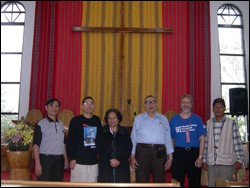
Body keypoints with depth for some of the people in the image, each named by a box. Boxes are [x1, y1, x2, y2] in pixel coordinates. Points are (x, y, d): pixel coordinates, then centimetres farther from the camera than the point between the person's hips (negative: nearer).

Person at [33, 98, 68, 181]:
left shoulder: (61, 124, 12)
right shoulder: (41, 124, -5)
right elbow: (36, 145, -8)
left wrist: (65, 159, 12)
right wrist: (37, 164, -14)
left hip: (59, 160, 5)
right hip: (45, 159, -5)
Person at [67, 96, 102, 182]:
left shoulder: (97, 120, 8)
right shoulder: (75, 120, -2)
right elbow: (70, 141, -3)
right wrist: (71, 158, -8)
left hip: (94, 162, 4)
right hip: (78, 161, -3)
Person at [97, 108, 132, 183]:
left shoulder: (125, 132, 8)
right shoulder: (102, 132, 6)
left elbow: (128, 149, 2)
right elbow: (100, 150, 0)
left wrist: (119, 160, -10)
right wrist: (110, 160, -12)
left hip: (122, 166, 1)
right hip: (105, 167, -1)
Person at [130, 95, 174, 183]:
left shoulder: (163, 119, 12)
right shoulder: (138, 118, 9)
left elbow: (168, 139, 9)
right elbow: (133, 138, 7)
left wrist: (170, 157, 4)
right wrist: (132, 156, 2)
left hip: (159, 152, 1)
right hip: (143, 151, -1)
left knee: (160, 182, 6)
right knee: (142, 182, 2)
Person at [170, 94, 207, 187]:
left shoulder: (197, 119, 3)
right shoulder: (174, 120, 4)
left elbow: (201, 139, 2)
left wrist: (200, 157, -5)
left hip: (194, 153, 0)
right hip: (178, 153, 0)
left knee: (195, 183, 10)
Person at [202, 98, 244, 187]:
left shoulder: (232, 123, -2)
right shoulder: (208, 123, 7)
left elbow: (237, 142, -3)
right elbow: (206, 142, 9)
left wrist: (239, 159, -8)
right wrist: (204, 160, 8)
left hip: (226, 162, -3)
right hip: (211, 163, 3)